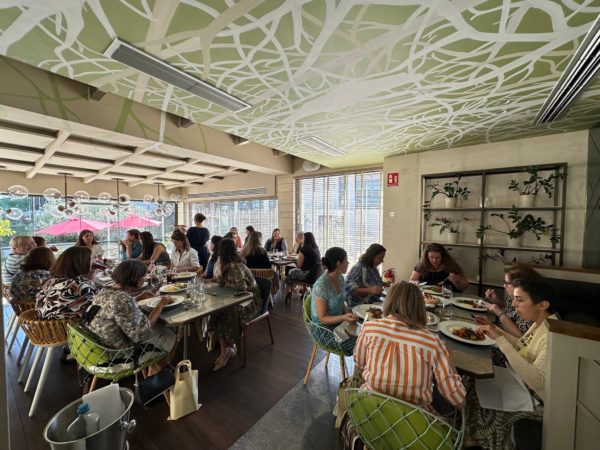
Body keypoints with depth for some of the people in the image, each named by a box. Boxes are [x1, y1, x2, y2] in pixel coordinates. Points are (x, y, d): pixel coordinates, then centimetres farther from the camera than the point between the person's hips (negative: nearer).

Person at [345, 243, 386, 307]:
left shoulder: (374, 268, 9)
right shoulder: (357, 268, -15)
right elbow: (349, 289, -23)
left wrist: (384, 284, 12)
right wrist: (369, 290, -30)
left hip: (374, 304, 9)